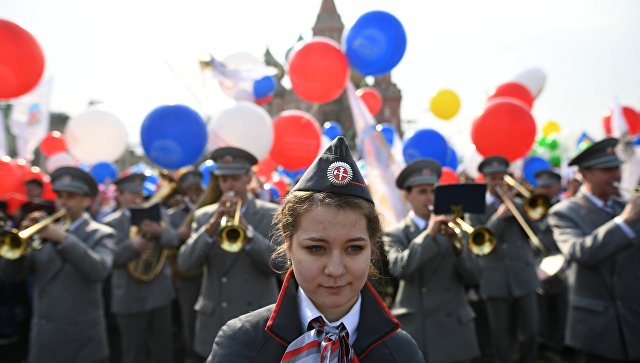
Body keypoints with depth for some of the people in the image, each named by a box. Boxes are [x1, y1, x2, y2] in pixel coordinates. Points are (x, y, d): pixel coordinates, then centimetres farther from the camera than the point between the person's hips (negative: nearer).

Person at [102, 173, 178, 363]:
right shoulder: (111, 223, -4)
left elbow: (173, 239, -8)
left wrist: (159, 231, -28)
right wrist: (133, 246, -29)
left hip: (160, 293, 3)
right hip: (130, 298, -3)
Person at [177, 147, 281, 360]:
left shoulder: (272, 214, -2)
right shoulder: (203, 216, 5)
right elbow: (185, 264, -6)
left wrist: (247, 231, -25)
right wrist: (212, 226, -20)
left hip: (257, 322, -2)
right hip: (213, 323, 2)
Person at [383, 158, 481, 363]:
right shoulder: (395, 234, 1)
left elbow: (474, 278, 2)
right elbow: (399, 269, -19)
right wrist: (429, 234, -21)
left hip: (454, 328, 3)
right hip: (413, 331, -2)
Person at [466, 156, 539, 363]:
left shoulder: (518, 204, 13)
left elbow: (532, 230, -2)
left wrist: (513, 202, -8)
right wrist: (499, 216, -18)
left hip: (523, 277, 2)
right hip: (495, 280, -2)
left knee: (530, 331, 3)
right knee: (500, 334, 6)